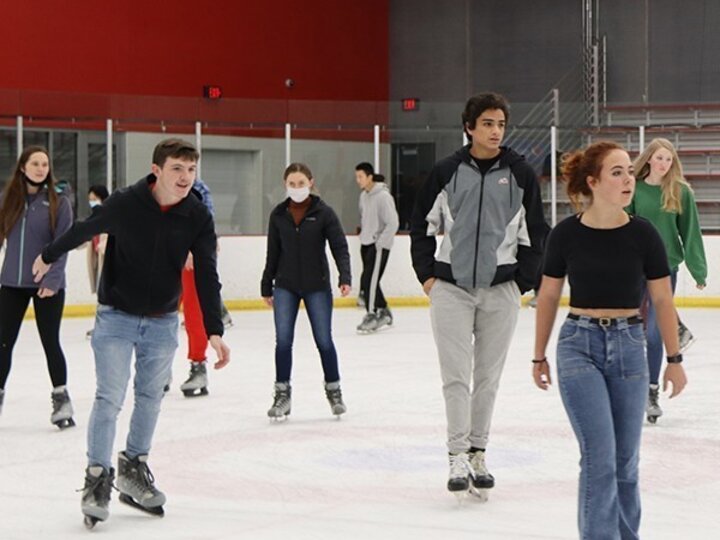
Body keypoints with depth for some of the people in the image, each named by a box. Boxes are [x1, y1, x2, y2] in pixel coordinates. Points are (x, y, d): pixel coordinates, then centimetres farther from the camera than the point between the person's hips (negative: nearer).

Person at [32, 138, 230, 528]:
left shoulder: (198, 217, -11)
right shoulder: (124, 204, -19)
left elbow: (206, 276, -10)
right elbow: (83, 231, -1)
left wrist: (214, 330, -16)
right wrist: (48, 256, 14)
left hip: (162, 322, 4)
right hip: (116, 317, -3)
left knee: (150, 398, 13)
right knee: (109, 399, -8)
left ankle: (133, 468, 30)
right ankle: (97, 478, 2)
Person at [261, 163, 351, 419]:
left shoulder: (323, 212, -7)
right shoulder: (278, 215, 2)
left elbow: (339, 247, -9)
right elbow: (273, 253, 9)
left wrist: (345, 277, -22)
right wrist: (266, 287, 11)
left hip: (317, 287, -2)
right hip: (285, 287, 2)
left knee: (324, 340, 5)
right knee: (283, 341, -3)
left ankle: (334, 391, 21)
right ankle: (282, 393, 7)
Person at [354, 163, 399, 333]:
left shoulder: (383, 196, -16)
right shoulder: (363, 195, 9)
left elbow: (393, 223, -18)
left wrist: (379, 243, -17)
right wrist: (364, 235, 14)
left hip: (380, 245, -8)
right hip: (366, 243, 8)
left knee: (369, 279, -14)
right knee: (369, 281, 11)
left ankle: (372, 315, -9)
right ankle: (384, 311, 25)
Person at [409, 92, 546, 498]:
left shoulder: (520, 174, 3)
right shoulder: (447, 172, 2)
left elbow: (535, 233, 8)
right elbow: (422, 225, 10)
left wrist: (523, 282, 2)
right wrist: (427, 275, 4)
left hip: (500, 290, 1)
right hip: (450, 287, -1)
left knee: (488, 376, 7)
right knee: (456, 374, -5)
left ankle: (478, 454, 17)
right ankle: (459, 457, -5)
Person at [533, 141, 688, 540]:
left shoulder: (642, 234, -5)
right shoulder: (566, 235, -6)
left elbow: (662, 300, 3)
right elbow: (548, 296, 5)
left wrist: (674, 359, 5)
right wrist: (539, 356, 11)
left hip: (628, 346, 2)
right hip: (579, 345, -1)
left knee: (625, 458, 10)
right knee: (599, 455, -10)